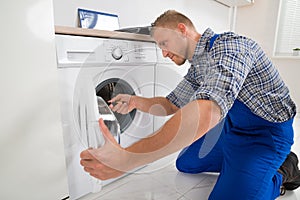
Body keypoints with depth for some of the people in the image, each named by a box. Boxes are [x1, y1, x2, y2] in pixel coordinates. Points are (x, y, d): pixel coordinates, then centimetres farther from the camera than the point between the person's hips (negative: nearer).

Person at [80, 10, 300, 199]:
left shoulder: (228, 45, -27)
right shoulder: (196, 67, 2)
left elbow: (206, 112, -44)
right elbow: (170, 105, 6)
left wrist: (126, 159, -45)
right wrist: (135, 101, -13)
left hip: (265, 132, -8)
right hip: (230, 126, 8)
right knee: (185, 164, 12)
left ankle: (281, 174, 7)